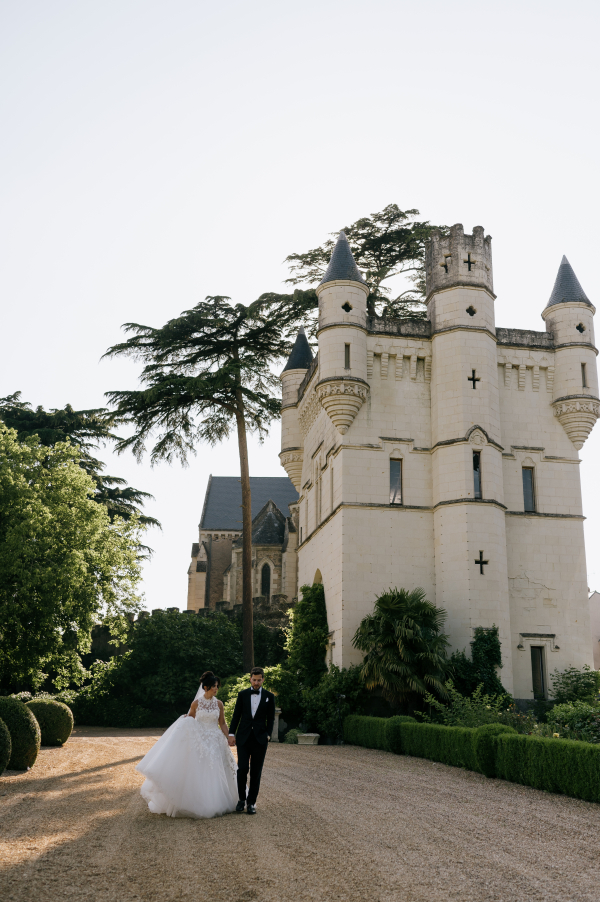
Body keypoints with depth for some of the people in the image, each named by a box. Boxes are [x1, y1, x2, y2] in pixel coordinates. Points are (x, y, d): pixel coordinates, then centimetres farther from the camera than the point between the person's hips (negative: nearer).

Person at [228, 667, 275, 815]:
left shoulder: (269, 696, 6)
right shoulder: (242, 694, 7)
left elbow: (271, 718, 7)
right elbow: (236, 715, 7)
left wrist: (268, 735, -4)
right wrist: (231, 733, 0)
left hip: (260, 738, 0)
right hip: (243, 737, 0)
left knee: (256, 772, 2)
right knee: (242, 769, -7)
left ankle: (251, 802, 12)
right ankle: (242, 799, 10)